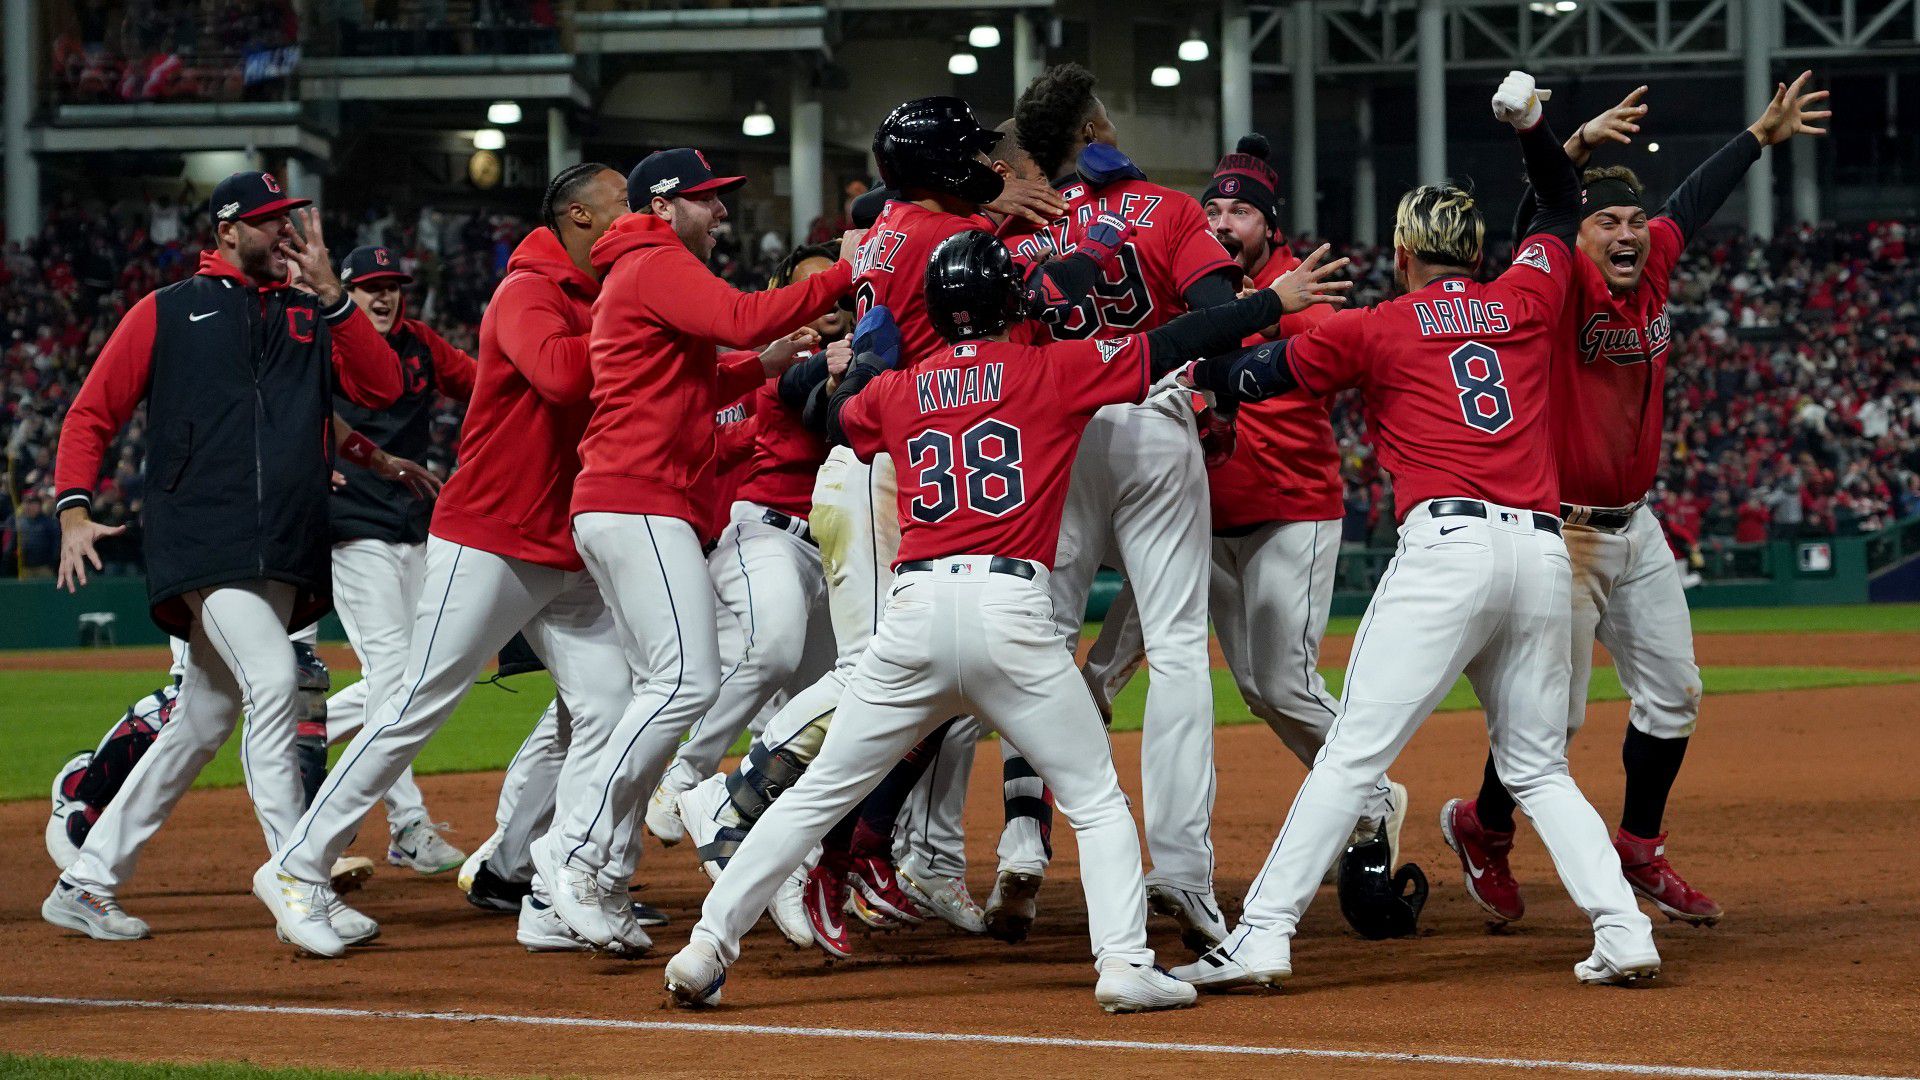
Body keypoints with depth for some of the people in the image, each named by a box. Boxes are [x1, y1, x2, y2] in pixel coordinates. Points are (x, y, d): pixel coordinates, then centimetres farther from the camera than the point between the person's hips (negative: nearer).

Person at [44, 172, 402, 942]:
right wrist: (75, 512, -6)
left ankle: (84, 886, 18)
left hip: (284, 558, 5)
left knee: (204, 724, 7)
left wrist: (329, 293, -3)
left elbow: (381, 387, 4)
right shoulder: (167, 313, 8)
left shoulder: (312, 318, 19)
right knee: (272, 683, -23)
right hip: (204, 544, -5)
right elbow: (91, 414, 8)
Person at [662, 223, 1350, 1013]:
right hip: (1010, 608, -3)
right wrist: (1276, 301, 13)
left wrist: (870, 354, 50)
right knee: (1095, 798, 9)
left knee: (820, 793, 11)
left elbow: (837, 422, 35)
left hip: (914, 615, 3)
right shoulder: (1053, 372, 6)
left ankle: (707, 948, 8)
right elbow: (1171, 347, 5)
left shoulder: (895, 391, 15)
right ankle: (1124, 961, -8)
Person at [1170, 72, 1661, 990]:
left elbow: (1251, 376, 14)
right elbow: (1564, 207, 36)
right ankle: (1622, 930, 1)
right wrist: (1530, 125, 31)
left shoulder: (1375, 330, 8)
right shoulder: (1526, 300, 17)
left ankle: (1260, 937, -13)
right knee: (1538, 767, 16)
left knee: (1351, 756, -8)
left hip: (1446, 548, -4)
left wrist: (1186, 367, 31)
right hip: (1542, 553, 4)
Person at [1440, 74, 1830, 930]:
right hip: (1562, 531, -8)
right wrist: (1578, 149, -52)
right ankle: (1483, 827, 20)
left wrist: (1762, 135, 31)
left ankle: (1638, 850, 27)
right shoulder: (1564, 285, -15)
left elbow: (1693, 204, 21)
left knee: (1671, 695, 11)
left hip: (1636, 529, 8)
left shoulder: (1651, 270, 4)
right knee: (1556, 713, -5)